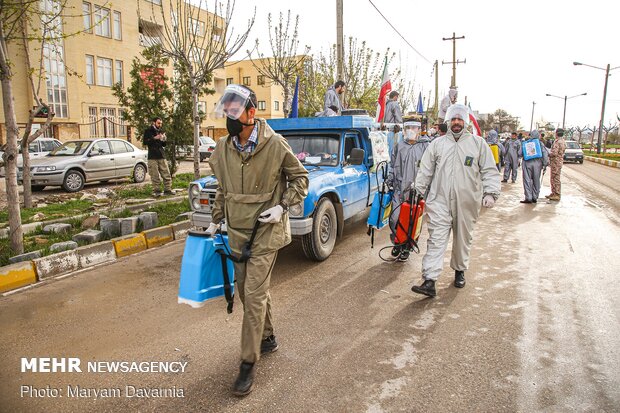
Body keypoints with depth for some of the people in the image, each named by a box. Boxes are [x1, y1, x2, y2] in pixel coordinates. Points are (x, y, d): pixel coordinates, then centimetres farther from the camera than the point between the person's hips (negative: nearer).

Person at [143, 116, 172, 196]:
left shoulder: (161, 132, 17)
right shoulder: (148, 131, 2)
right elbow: (145, 142, -8)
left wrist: (164, 140, -2)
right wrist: (154, 138, -15)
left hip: (162, 156, 4)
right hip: (152, 157, -4)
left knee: (166, 174, 0)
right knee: (155, 175, -4)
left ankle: (167, 190, 5)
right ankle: (157, 191, 3)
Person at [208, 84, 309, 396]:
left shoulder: (274, 144, -13)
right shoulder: (223, 148, 2)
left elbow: (300, 177, -2)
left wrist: (282, 207, -14)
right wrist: (215, 222, 17)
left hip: (265, 232, -6)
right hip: (236, 232, 6)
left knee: (254, 295, -5)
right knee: (247, 291, 16)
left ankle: (248, 363, 10)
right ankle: (267, 339, 39)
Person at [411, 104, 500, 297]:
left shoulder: (478, 143, 5)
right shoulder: (437, 143, 9)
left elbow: (490, 171, 4)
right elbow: (425, 170, 11)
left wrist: (490, 192, -8)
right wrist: (418, 192, 7)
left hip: (467, 203, 0)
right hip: (439, 201, 0)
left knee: (463, 239, 14)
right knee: (436, 240, -7)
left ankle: (460, 270, 37)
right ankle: (429, 281, -10)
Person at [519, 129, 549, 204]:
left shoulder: (524, 143, 4)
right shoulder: (540, 143, 3)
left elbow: (519, 154, 2)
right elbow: (545, 154, -3)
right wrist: (545, 164, 1)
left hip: (527, 163, -1)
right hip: (537, 163, 1)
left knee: (527, 181, 1)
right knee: (536, 181, 9)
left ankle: (528, 198, -4)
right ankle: (535, 198, 13)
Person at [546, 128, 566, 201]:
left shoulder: (557, 141, -18)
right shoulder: (563, 141, 15)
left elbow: (554, 153, -23)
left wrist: (548, 154, -6)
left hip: (556, 162, -10)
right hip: (559, 161, 10)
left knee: (556, 178, -5)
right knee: (553, 178, 16)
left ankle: (557, 195, -1)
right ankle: (553, 193, 23)